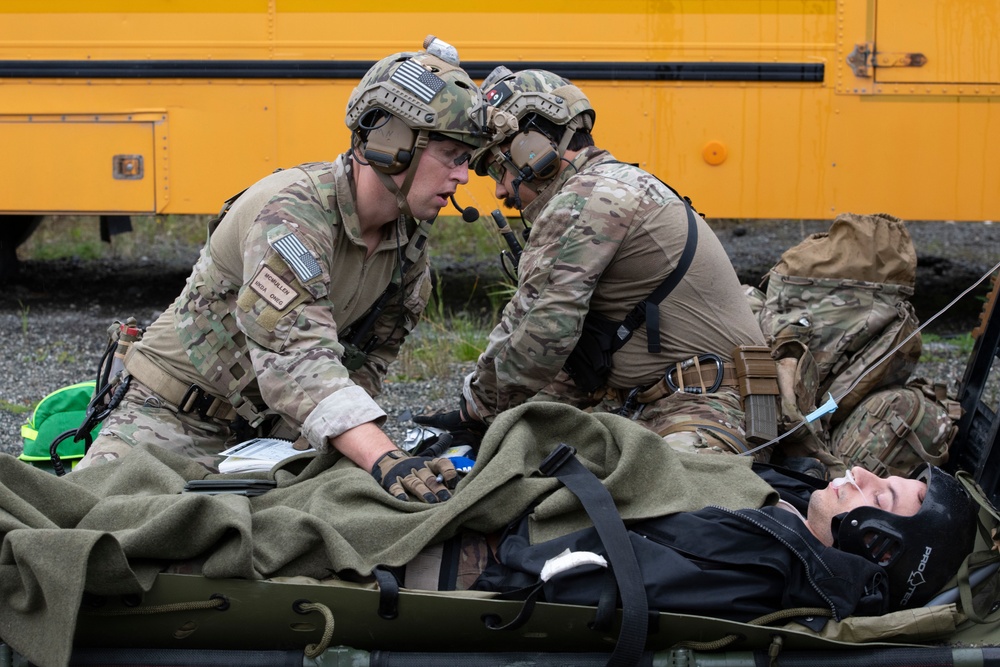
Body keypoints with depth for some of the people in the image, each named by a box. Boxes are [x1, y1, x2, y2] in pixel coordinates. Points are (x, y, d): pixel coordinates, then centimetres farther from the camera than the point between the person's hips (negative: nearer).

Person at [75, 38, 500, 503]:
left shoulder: (410, 239, -3)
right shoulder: (292, 212, -30)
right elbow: (296, 355, -42)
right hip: (178, 416, -7)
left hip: (273, 423, 8)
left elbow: (366, 359, 6)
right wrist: (382, 460, -55)